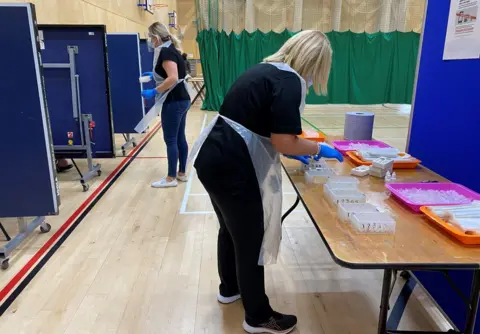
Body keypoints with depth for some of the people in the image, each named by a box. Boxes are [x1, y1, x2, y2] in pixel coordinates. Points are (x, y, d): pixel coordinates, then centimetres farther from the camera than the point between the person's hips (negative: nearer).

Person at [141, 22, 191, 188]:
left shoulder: (165, 51, -15)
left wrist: (153, 92, -21)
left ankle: (171, 178, 6)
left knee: (170, 140, -2)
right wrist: (154, 74, 23)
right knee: (180, 138, 13)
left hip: (174, 102, -10)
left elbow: (173, 78, -26)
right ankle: (181, 173, 22)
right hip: (182, 99, 10)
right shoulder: (171, 49, 14)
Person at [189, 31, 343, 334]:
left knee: (231, 228, 26)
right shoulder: (290, 81, -13)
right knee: (251, 240, 7)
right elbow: (284, 141, -18)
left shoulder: (268, 70, 16)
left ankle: (230, 288, 49)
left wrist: (289, 151, 24)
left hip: (213, 158, 10)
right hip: (232, 168, -10)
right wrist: (318, 149, 0)